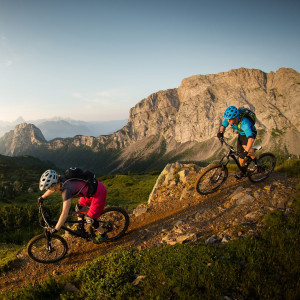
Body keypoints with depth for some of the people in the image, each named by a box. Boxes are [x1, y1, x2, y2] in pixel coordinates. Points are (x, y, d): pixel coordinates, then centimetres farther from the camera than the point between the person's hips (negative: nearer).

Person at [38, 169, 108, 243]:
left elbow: (65, 214, -31)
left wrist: (55, 230, -23)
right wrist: (42, 197, 32)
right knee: (79, 208, 18)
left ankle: (103, 235, 22)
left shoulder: (66, 189, -31)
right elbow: (53, 188, 19)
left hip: (99, 192, -9)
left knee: (90, 219, 0)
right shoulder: (59, 180, -7)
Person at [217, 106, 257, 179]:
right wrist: (221, 132, -29)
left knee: (245, 146, -32)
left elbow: (251, 138, -52)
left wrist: (246, 152, -61)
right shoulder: (229, 118, -26)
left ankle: (255, 160, -3)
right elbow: (223, 126, -6)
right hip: (241, 134, 6)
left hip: (251, 133, -6)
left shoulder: (244, 123, -43)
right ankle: (243, 171, 27)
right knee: (240, 152, 5)